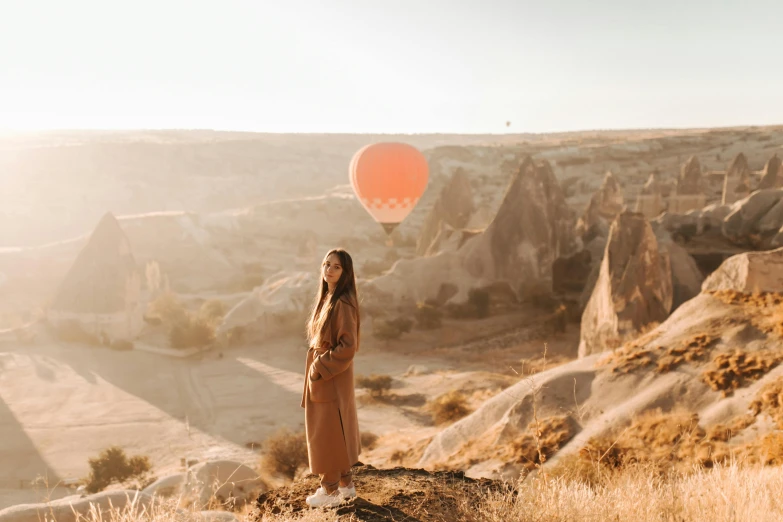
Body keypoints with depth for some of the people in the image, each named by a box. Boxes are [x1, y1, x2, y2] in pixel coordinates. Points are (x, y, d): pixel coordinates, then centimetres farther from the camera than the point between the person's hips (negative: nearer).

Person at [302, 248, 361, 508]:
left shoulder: (343, 303, -20)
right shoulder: (326, 298, 8)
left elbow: (347, 346, -23)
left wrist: (319, 369, -18)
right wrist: (316, 367, 9)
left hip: (331, 375, -9)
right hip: (320, 371, 9)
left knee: (327, 431, 2)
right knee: (334, 429, 16)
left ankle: (331, 490, 16)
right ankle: (346, 483, 28)